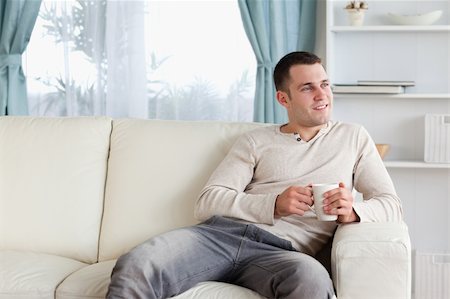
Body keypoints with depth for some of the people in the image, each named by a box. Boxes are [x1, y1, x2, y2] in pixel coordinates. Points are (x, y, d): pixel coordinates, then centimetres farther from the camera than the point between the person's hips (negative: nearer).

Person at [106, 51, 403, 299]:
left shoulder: (353, 138, 21)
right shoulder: (256, 141, 19)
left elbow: (392, 205, 14)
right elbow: (208, 202, 8)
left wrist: (353, 211, -10)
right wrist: (274, 205, -8)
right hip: (223, 231, 1)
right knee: (135, 266, -30)